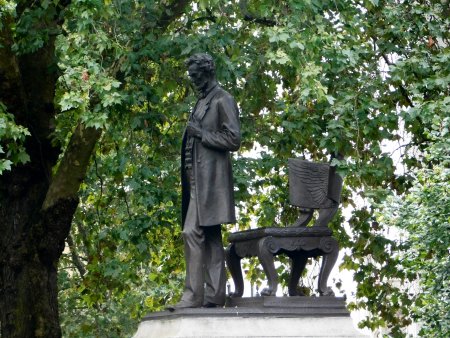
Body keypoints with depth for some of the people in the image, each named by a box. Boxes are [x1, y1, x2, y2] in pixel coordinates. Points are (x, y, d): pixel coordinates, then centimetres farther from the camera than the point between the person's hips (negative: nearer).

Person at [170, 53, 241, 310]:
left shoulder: (223, 100, -7)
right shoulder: (203, 101, 19)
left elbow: (233, 140, -12)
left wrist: (201, 134, -12)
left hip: (210, 176, -9)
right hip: (198, 175, 9)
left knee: (193, 232, -14)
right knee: (211, 235, 8)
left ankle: (194, 295, -14)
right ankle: (215, 294, 11)